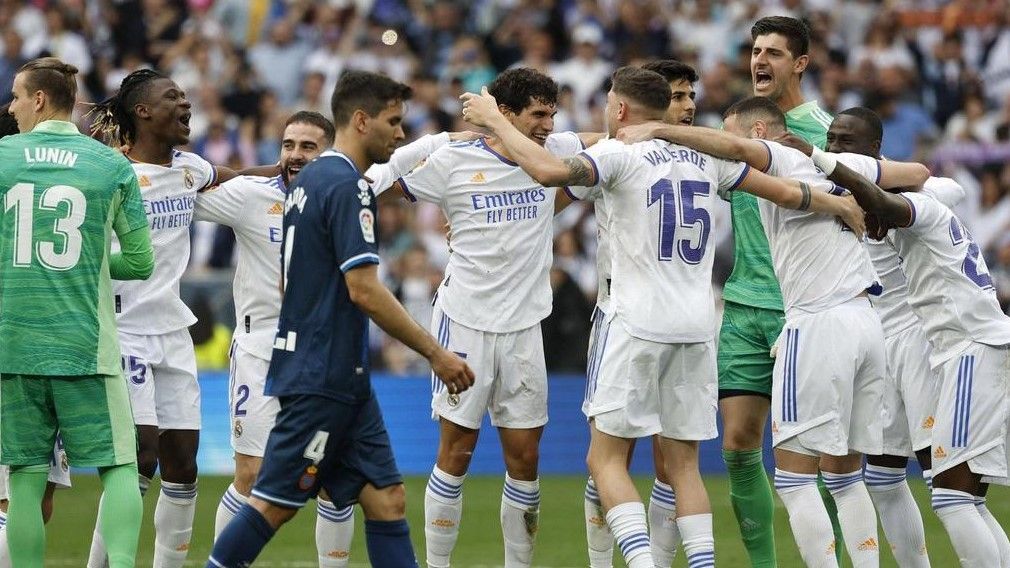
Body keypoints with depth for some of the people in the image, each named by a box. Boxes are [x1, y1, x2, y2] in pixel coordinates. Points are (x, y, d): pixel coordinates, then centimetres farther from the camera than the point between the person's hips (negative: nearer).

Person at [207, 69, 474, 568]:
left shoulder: (310, 180, 16)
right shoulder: (346, 186, -14)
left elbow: (287, 280, 22)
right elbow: (363, 290, -20)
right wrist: (435, 353, -15)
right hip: (324, 376, -10)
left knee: (386, 498, 5)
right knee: (275, 503, -5)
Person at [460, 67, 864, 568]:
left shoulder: (621, 154, -6)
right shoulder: (703, 155, 11)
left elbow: (550, 171, -23)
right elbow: (784, 192, 20)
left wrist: (494, 120, -11)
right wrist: (840, 204, 39)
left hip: (638, 325, -6)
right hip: (697, 327, 6)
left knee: (606, 457, 0)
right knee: (683, 464, 11)